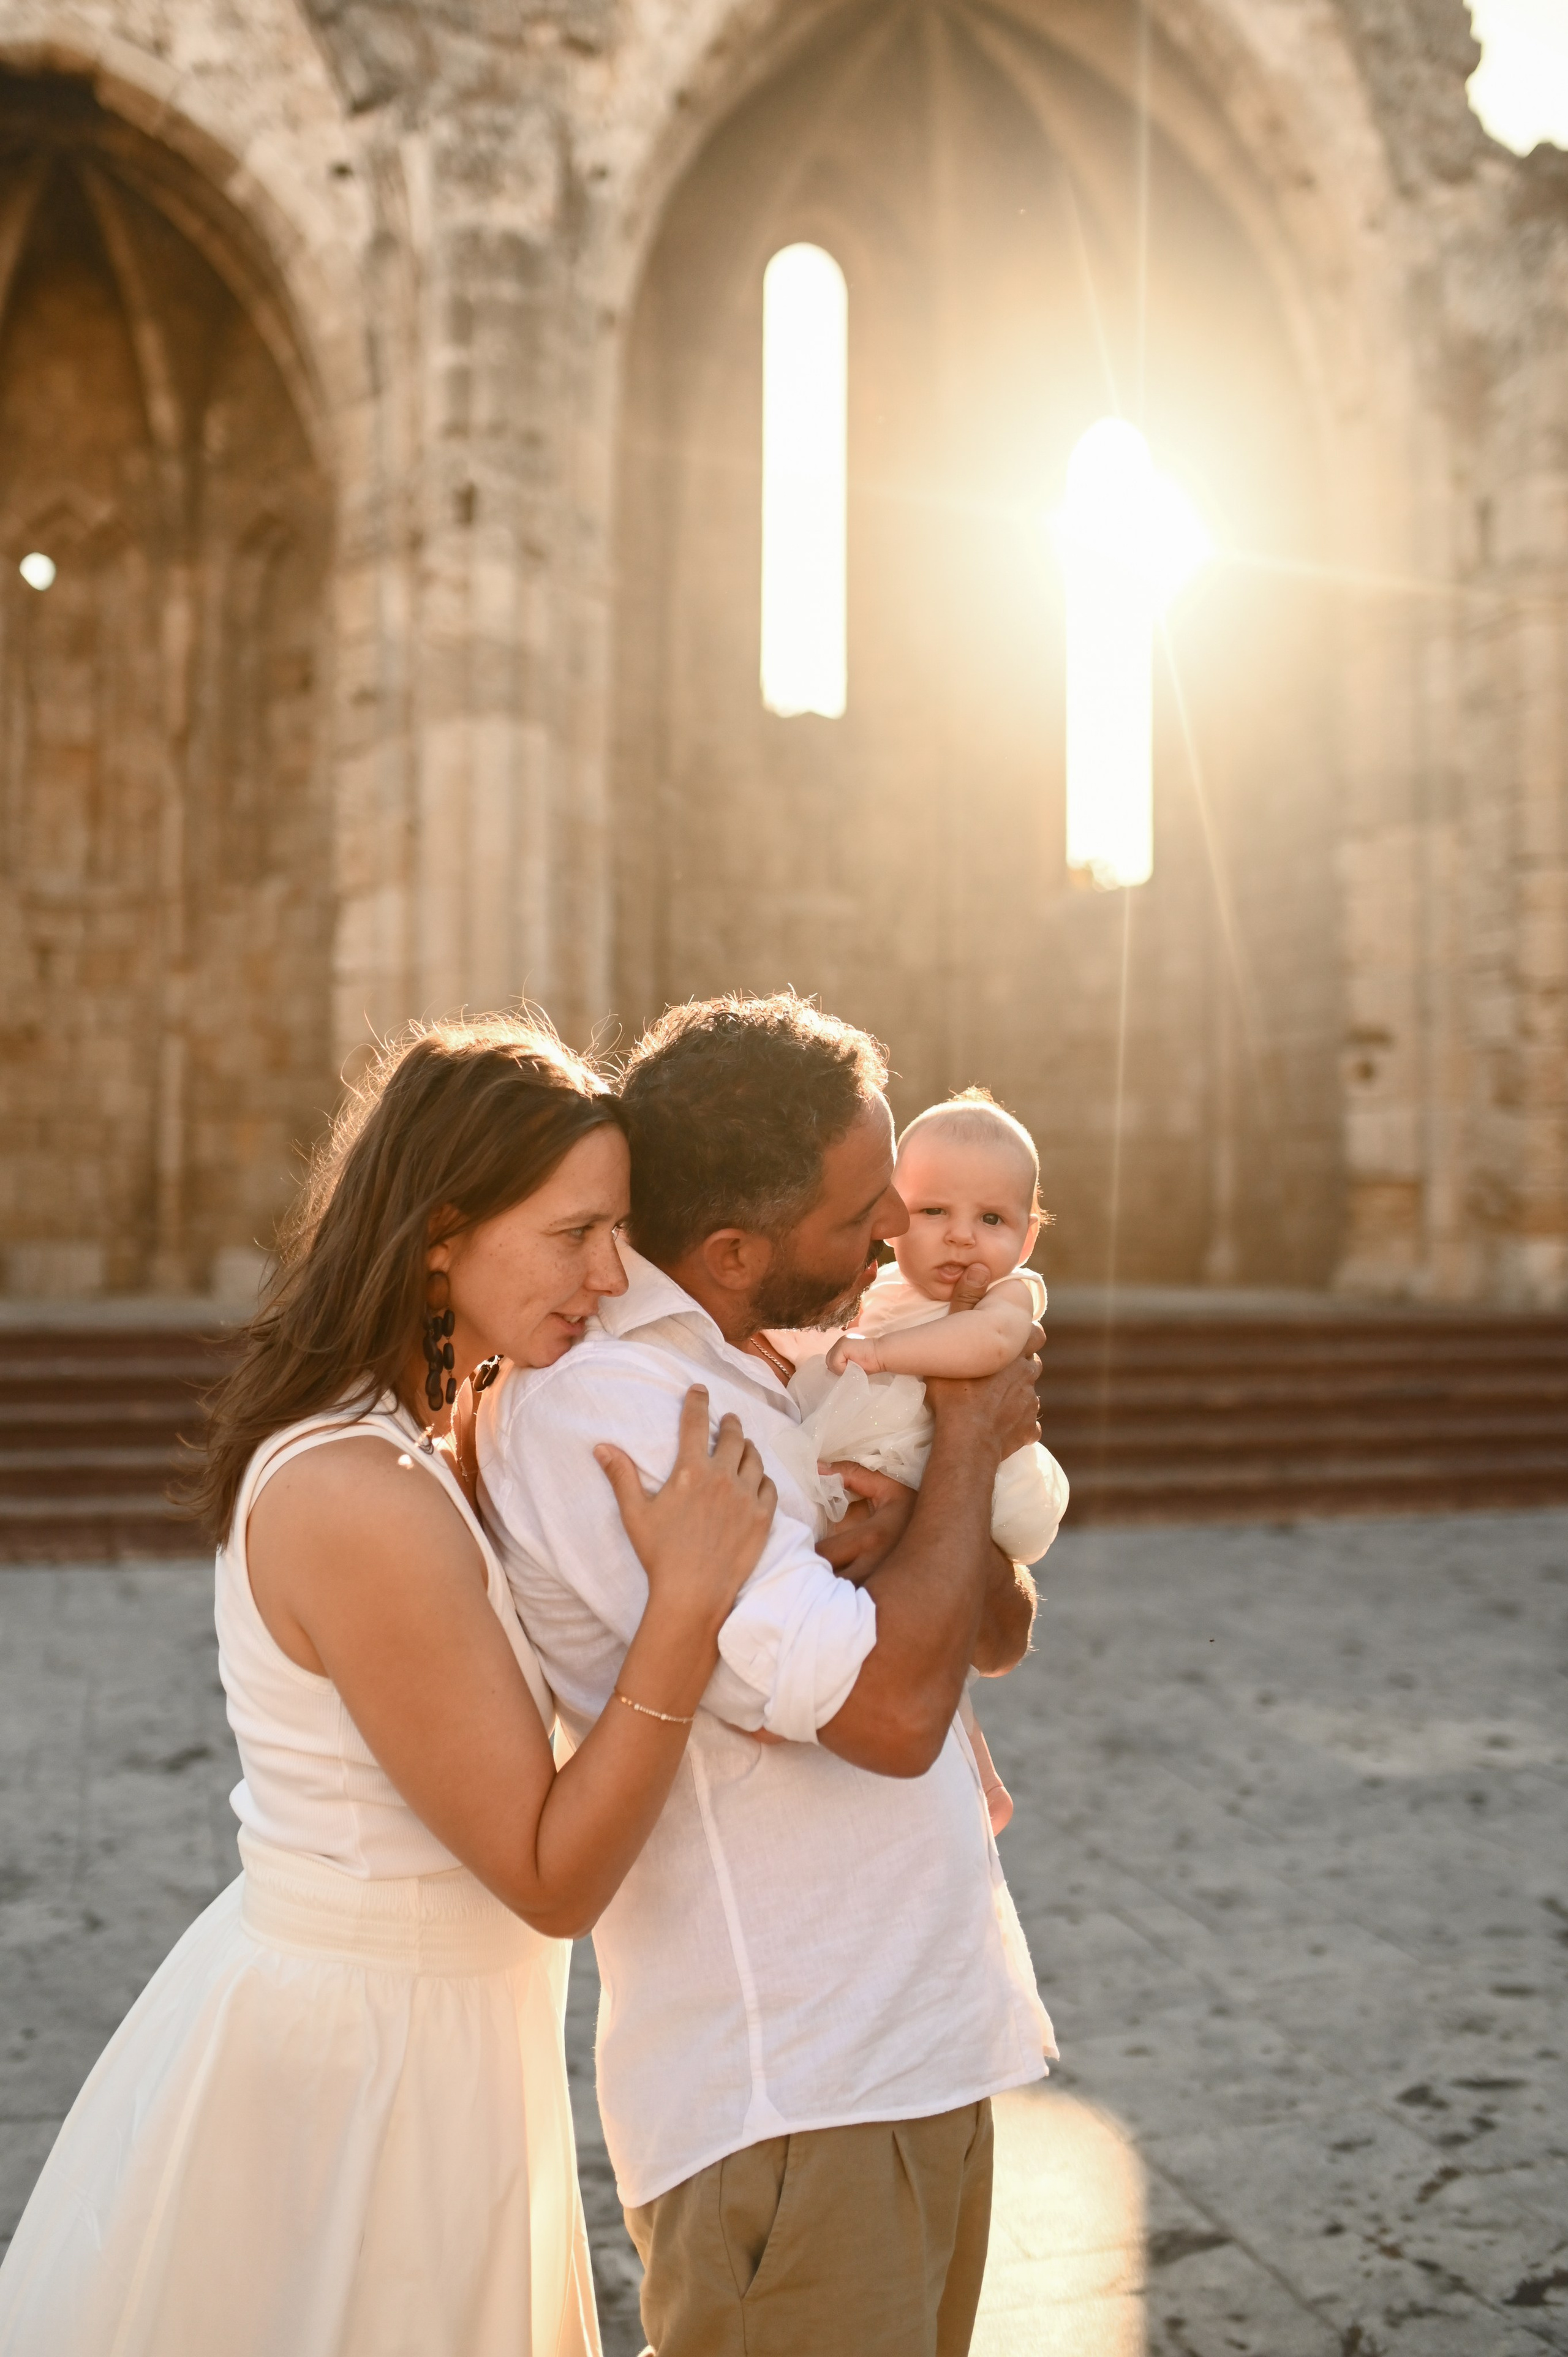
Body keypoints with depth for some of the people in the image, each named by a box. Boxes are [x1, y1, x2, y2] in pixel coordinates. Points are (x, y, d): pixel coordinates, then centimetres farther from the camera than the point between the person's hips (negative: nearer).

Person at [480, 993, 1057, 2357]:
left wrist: (911, 1527, -13)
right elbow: (891, 1708, -26)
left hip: (932, 2052, 9)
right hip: (788, 2107, -9)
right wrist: (969, 1442, -11)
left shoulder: (777, 1370, 8)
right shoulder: (595, 1407, -21)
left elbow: (998, 1634, 10)